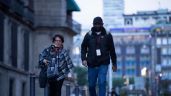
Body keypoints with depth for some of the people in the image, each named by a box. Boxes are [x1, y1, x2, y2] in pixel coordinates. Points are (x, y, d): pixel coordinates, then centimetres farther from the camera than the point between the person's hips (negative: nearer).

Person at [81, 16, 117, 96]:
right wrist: (83, 59, -9)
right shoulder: (88, 35, 3)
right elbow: (83, 48, 7)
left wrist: (114, 63, 12)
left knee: (102, 83, -13)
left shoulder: (107, 35, 3)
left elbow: (112, 50, 10)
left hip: (103, 64, -1)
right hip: (92, 64, 1)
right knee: (91, 85, 7)